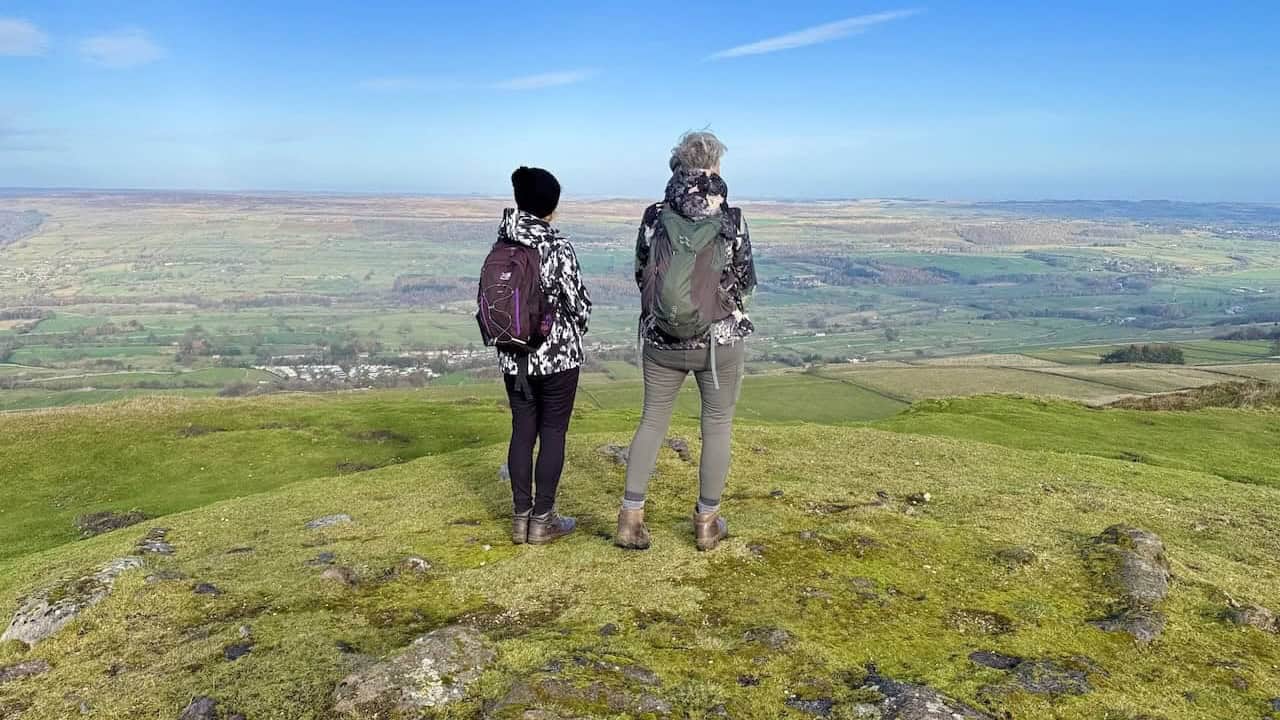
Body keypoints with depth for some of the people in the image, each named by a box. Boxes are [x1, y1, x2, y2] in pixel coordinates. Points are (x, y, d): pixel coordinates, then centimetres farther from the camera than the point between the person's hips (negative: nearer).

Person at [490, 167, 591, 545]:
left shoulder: (501, 244, 1)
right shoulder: (557, 245, -15)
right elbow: (578, 302, -11)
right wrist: (578, 327, 10)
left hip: (513, 356, 5)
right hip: (558, 354, -5)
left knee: (522, 431, 13)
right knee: (553, 432, 6)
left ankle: (521, 517, 20)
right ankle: (542, 520, 13)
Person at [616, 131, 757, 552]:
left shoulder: (654, 218, -5)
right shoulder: (732, 221, -10)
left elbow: (641, 275, 5)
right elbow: (746, 282, 0)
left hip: (661, 339, 2)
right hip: (721, 339, -2)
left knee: (653, 421, 15)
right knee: (717, 426, 12)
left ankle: (631, 517, 14)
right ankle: (707, 523, 22)